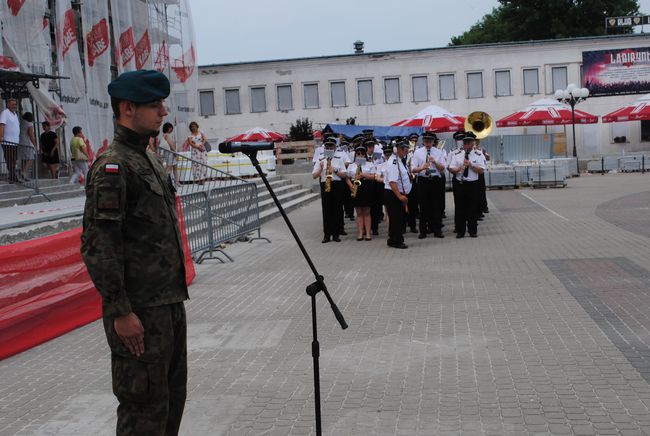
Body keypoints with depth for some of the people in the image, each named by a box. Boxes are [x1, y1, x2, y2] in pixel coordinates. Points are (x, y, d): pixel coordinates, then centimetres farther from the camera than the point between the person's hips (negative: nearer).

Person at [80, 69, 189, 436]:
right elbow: (97, 246, -20)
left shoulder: (149, 160, 15)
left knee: (173, 395, 18)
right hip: (140, 311, -9)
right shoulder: (113, 166, -15)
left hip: (169, 303, 9)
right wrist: (120, 311, -20)